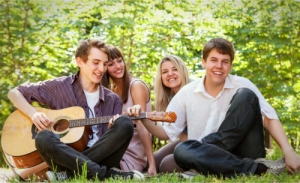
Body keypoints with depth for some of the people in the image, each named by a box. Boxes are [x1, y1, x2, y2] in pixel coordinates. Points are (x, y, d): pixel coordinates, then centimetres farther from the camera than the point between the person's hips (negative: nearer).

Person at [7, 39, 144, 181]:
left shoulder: (113, 100, 13)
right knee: (43, 138, -34)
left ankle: (70, 174, -27)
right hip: (66, 156, -2)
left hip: (102, 156, 2)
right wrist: (33, 114, -9)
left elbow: (112, 141, 12)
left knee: (125, 124, -25)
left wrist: (115, 129, -11)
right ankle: (107, 174, -36)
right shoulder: (60, 87, 6)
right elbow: (14, 93, 9)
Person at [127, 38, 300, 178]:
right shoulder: (187, 93, 6)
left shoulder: (242, 85, 0)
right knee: (182, 151, -33)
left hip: (245, 153, -2)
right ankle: (257, 168, -31)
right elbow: (168, 132, 9)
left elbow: (269, 117, -9)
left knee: (246, 95, -18)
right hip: (210, 155, 2)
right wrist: (144, 119, -12)